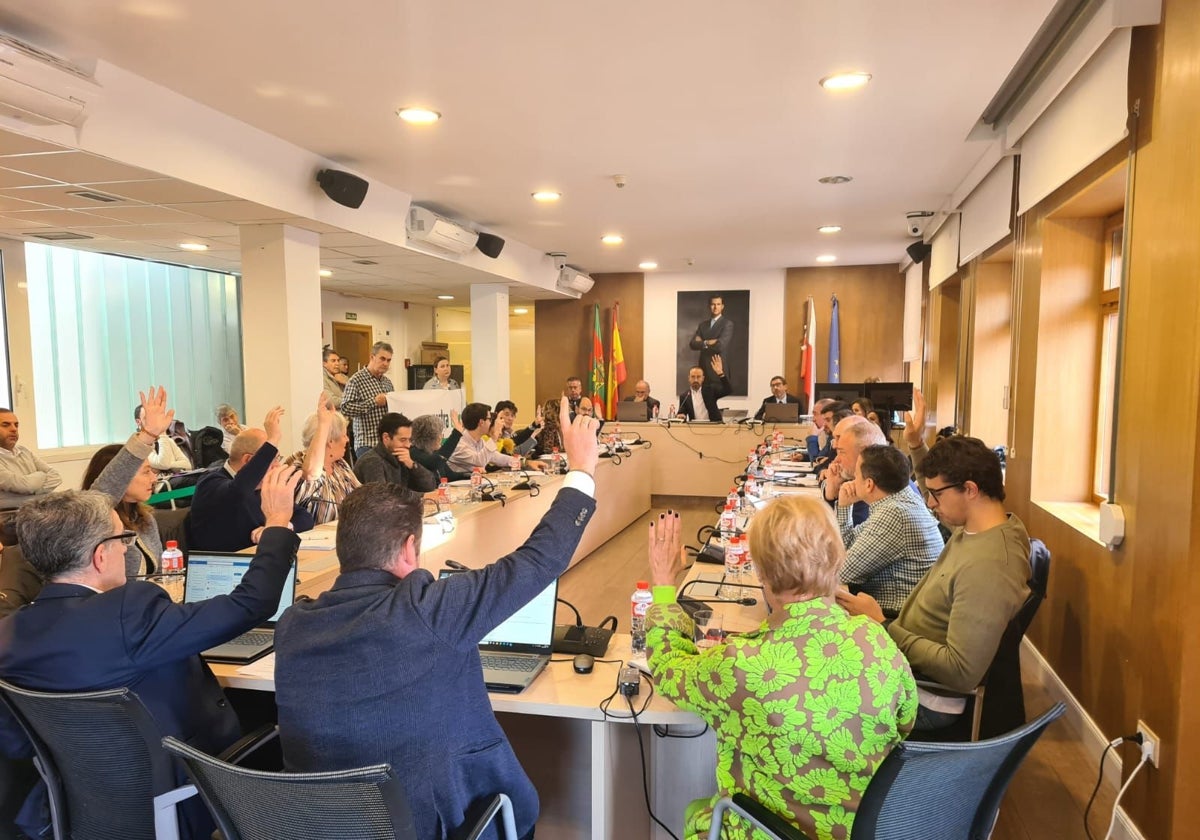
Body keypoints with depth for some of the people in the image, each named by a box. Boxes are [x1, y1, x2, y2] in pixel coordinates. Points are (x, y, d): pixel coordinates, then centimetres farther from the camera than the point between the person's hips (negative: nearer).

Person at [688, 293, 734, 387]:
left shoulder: (728, 324, -5)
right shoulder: (703, 324, 13)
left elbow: (721, 346, -18)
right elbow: (692, 344, 3)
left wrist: (702, 343, -5)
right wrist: (707, 343, -12)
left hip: (718, 370, -5)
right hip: (703, 370, 5)